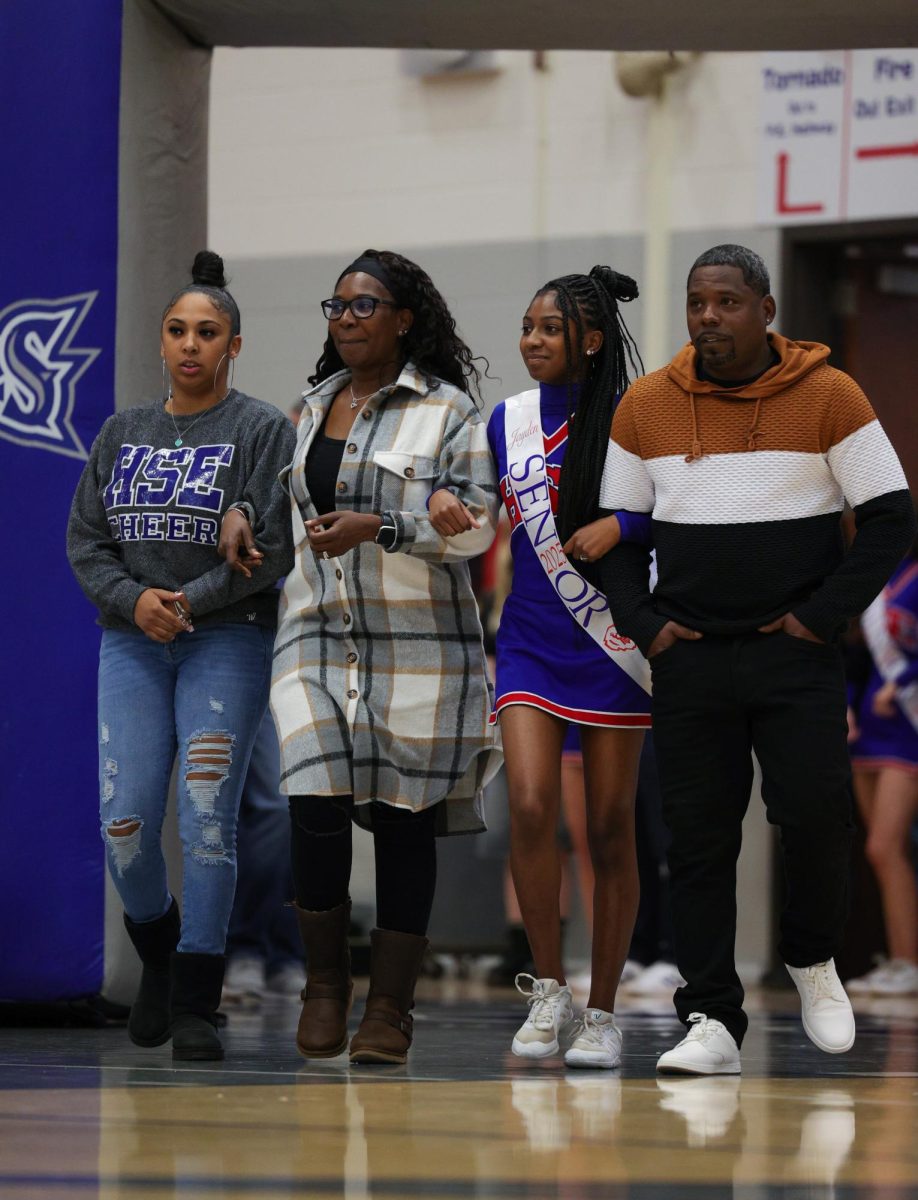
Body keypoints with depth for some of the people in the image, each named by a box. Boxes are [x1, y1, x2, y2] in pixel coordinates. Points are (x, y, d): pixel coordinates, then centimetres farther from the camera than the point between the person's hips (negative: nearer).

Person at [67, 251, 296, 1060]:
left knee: (208, 818, -11)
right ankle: (158, 951, 23)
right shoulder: (123, 434, 15)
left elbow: (275, 545, -7)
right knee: (124, 823, -5)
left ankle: (197, 1004, -5)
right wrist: (133, 599, -8)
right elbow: (85, 539, 10)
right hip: (131, 644, 4)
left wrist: (191, 601, -14)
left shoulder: (262, 430, 1)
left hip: (228, 640, -4)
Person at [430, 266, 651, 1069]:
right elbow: (478, 499, 18)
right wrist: (444, 498, -3)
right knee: (530, 805, -15)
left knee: (610, 827, 2)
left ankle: (602, 1012, 11)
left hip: (612, 645, -3)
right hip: (532, 642, 3)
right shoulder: (508, 422, 7)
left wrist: (621, 525, -18)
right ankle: (548, 987, 1)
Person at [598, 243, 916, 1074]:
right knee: (699, 840, 0)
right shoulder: (646, 407, 6)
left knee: (815, 814, -11)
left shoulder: (829, 397, -2)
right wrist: (644, 624, 0)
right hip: (690, 658, 2)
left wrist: (821, 615, -8)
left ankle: (812, 958, 17)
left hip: (795, 657, -2)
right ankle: (712, 1022, 3)